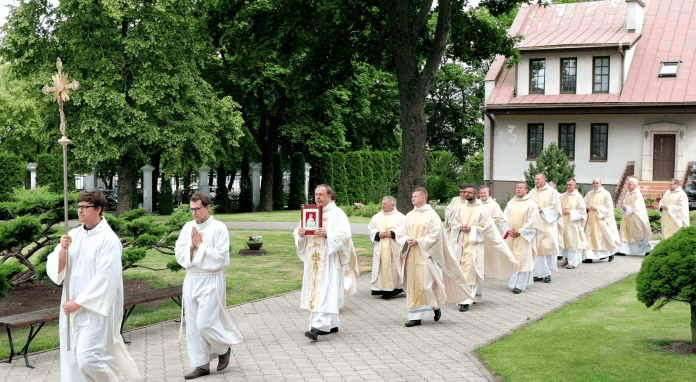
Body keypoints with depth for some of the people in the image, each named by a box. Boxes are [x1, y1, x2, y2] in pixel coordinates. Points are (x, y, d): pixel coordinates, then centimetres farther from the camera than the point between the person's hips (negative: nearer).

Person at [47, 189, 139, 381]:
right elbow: (54, 268, 4)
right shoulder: (74, 235, 9)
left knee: (87, 359, -14)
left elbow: (105, 279, -17)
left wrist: (77, 303, -16)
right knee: (72, 360, 9)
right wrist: (62, 249, -15)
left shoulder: (108, 239, -11)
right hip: (71, 309, 7)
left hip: (95, 309, -7)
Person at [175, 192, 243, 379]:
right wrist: (191, 246, -12)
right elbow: (179, 253, 5)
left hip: (211, 281, -6)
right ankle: (201, 365, 15)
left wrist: (200, 245, -13)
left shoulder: (219, 228, -9)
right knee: (193, 324, 6)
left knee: (205, 323, -9)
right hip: (191, 279, 6)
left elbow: (220, 257, -15)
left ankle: (224, 347, 19)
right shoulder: (187, 227, 7)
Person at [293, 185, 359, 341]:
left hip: (330, 259, -7)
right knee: (315, 291, 9)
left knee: (326, 292, -12)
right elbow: (297, 232, 12)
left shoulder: (337, 214, -3)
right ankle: (332, 325, 20)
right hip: (313, 260, 7)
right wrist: (299, 233, -11)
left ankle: (318, 327, -20)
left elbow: (345, 234, -14)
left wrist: (327, 234, -27)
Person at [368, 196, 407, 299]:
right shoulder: (376, 217, 11)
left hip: (394, 249, -2)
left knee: (394, 267, -2)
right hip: (380, 248, 3)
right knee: (381, 267, -3)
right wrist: (378, 234, -9)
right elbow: (371, 229, 10)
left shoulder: (400, 217, 2)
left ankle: (396, 288, 6)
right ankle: (380, 289, -1)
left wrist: (392, 234, -15)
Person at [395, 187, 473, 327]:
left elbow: (435, 234, -11)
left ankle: (436, 306, 16)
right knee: (413, 284, 4)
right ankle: (415, 317, 8)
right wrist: (407, 239, -7)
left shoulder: (432, 215, -5)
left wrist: (418, 241, -15)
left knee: (426, 283, -11)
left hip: (425, 254, -6)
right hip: (411, 255, 6)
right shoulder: (410, 215, 12)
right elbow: (400, 232, 13)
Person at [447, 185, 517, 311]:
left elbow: (486, 226, -4)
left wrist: (471, 228, -13)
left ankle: (466, 301, -11)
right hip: (460, 243, 5)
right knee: (460, 271, 5)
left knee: (471, 272, -9)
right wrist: (460, 227, -5)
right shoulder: (461, 209, 12)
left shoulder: (482, 210, -1)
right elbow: (452, 223, 15)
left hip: (475, 244, -5)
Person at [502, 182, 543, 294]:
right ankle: (513, 282, 14)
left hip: (524, 236, -5)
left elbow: (532, 221, -8)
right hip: (511, 236, 5)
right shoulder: (510, 203, 12)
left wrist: (520, 232, -14)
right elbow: (505, 218, 11)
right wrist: (508, 230, -6)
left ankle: (520, 285, -6)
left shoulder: (530, 204, -3)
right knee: (512, 259, 6)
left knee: (522, 259, -7)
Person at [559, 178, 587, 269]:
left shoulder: (578, 197, -4)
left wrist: (570, 212, -14)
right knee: (563, 240, 8)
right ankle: (566, 257, 29)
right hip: (563, 222, 5)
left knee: (572, 241, -2)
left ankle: (573, 262, 5)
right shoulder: (563, 196, 10)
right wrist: (562, 211, -6)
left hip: (573, 223, -5)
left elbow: (582, 211, -7)